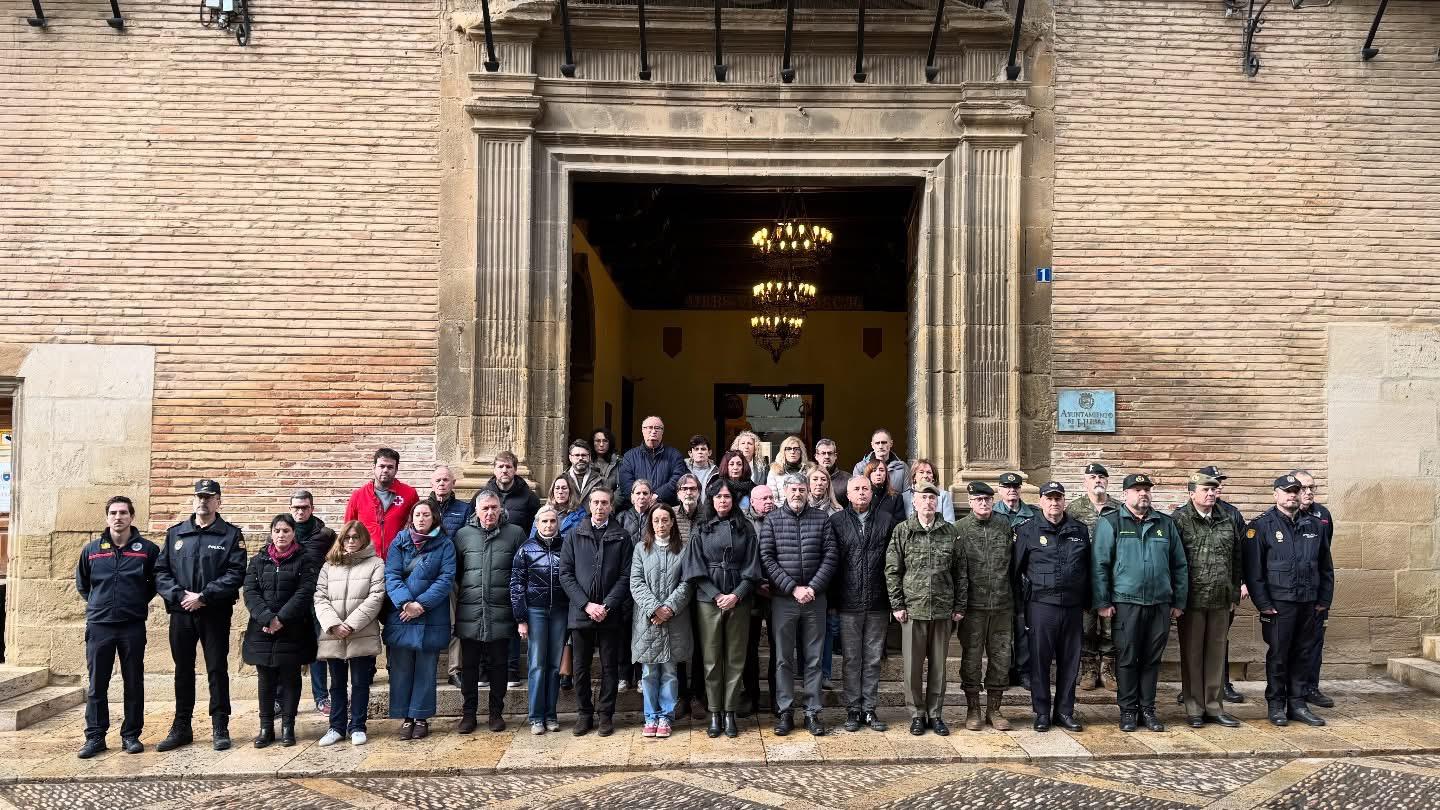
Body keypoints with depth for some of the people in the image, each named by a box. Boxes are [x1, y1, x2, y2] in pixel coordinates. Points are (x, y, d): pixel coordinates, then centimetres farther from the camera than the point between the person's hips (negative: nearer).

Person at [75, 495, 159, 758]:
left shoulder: (147, 549, 0)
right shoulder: (92, 550, 6)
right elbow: (81, 584, 21)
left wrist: (141, 601, 6)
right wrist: (98, 602, 13)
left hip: (133, 626, -1)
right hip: (99, 625, 1)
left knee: (134, 684, 5)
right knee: (96, 685, 5)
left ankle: (131, 735, 14)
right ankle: (95, 737, 14)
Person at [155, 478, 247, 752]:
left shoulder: (231, 535, -1)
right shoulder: (175, 533, 9)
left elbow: (236, 574, -10)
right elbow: (161, 571, 5)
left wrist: (204, 596, -17)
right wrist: (179, 596, -10)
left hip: (216, 614, -3)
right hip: (181, 614, 3)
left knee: (217, 670, 2)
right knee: (183, 670, 12)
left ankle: (220, 729, 10)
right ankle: (181, 728, 23)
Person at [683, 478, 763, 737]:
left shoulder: (745, 528, 7)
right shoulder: (701, 530, 6)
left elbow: (752, 568, 2)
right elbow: (696, 569, 0)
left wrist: (736, 595, -11)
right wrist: (717, 596, -11)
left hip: (739, 601, 0)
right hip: (708, 600, 0)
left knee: (735, 659, 3)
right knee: (711, 659, 2)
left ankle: (730, 713, 10)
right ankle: (714, 714, 9)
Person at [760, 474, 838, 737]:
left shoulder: (821, 519, 5)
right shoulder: (772, 521, 2)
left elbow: (830, 556, 0)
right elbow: (767, 559, -6)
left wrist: (813, 587, -11)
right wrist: (793, 588, -13)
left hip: (815, 598, 1)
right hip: (783, 599, -1)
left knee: (814, 658, 7)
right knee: (783, 658, 5)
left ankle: (812, 712, 16)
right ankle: (785, 713, 14)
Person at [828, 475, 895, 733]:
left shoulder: (886, 520, 6)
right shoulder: (836, 521, 2)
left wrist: (895, 599, -1)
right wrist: (832, 601, -4)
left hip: (878, 604, 1)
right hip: (849, 604, -1)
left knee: (873, 659, 9)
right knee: (852, 659, 6)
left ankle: (869, 709, 18)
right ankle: (853, 710, 15)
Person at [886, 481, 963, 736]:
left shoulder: (950, 532, 5)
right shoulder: (902, 531, 1)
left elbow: (960, 571, 8)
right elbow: (892, 571, 0)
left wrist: (959, 606, 5)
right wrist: (897, 605, -5)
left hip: (943, 610, 2)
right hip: (912, 609, -1)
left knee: (938, 665, 9)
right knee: (913, 665, 4)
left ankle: (935, 714, 20)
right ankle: (917, 714, 17)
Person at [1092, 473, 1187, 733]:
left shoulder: (1166, 524, 12)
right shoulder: (1110, 523, 0)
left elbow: (1180, 565, 15)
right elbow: (1099, 565, -3)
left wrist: (1179, 602, 11)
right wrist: (1103, 602, -7)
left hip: (1160, 604, 3)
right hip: (1126, 603, -3)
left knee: (1152, 659, 10)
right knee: (1126, 659, 2)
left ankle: (1147, 709, 21)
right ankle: (1127, 710, 13)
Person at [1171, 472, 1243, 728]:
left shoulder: (1227, 521, 11)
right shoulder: (1179, 520, -7)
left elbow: (1236, 559, 17)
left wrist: (1234, 594, 14)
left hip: (1221, 601, 5)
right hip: (1192, 600, -5)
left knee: (1217, 653, 10)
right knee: (1192, 654, 4)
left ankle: (1214, 706, 21)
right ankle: (1194, 709, 13)